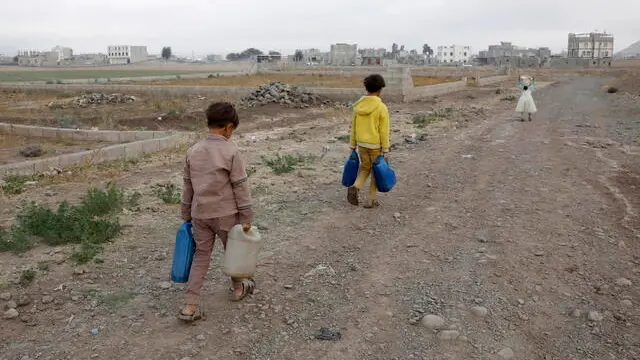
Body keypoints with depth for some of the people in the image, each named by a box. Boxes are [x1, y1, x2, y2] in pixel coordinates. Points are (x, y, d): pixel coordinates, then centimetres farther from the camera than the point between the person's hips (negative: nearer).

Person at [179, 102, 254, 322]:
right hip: (226, 214, -4)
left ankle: (191, 305, 6)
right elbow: (240, 187, -13)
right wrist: (247, 217, -6)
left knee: (201, 256, 10)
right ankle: (238, 287, 39)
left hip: (199, 214, 4)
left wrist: (186, 216, 17)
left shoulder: (193, 151, 2)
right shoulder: (231, 151, -14)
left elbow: (188, 186, 8)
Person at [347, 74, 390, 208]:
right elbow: (384, 132, -16)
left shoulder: (358, 105, -4)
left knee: (365, 168, 23)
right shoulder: (382, 108, -19)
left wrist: (353, 147, 11)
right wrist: (386, 151, -9)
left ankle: (355, 188, -2)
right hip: (376, 145, -4)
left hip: (362, 144, 4)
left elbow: (354, 128, 2)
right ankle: (370, 200, 16)